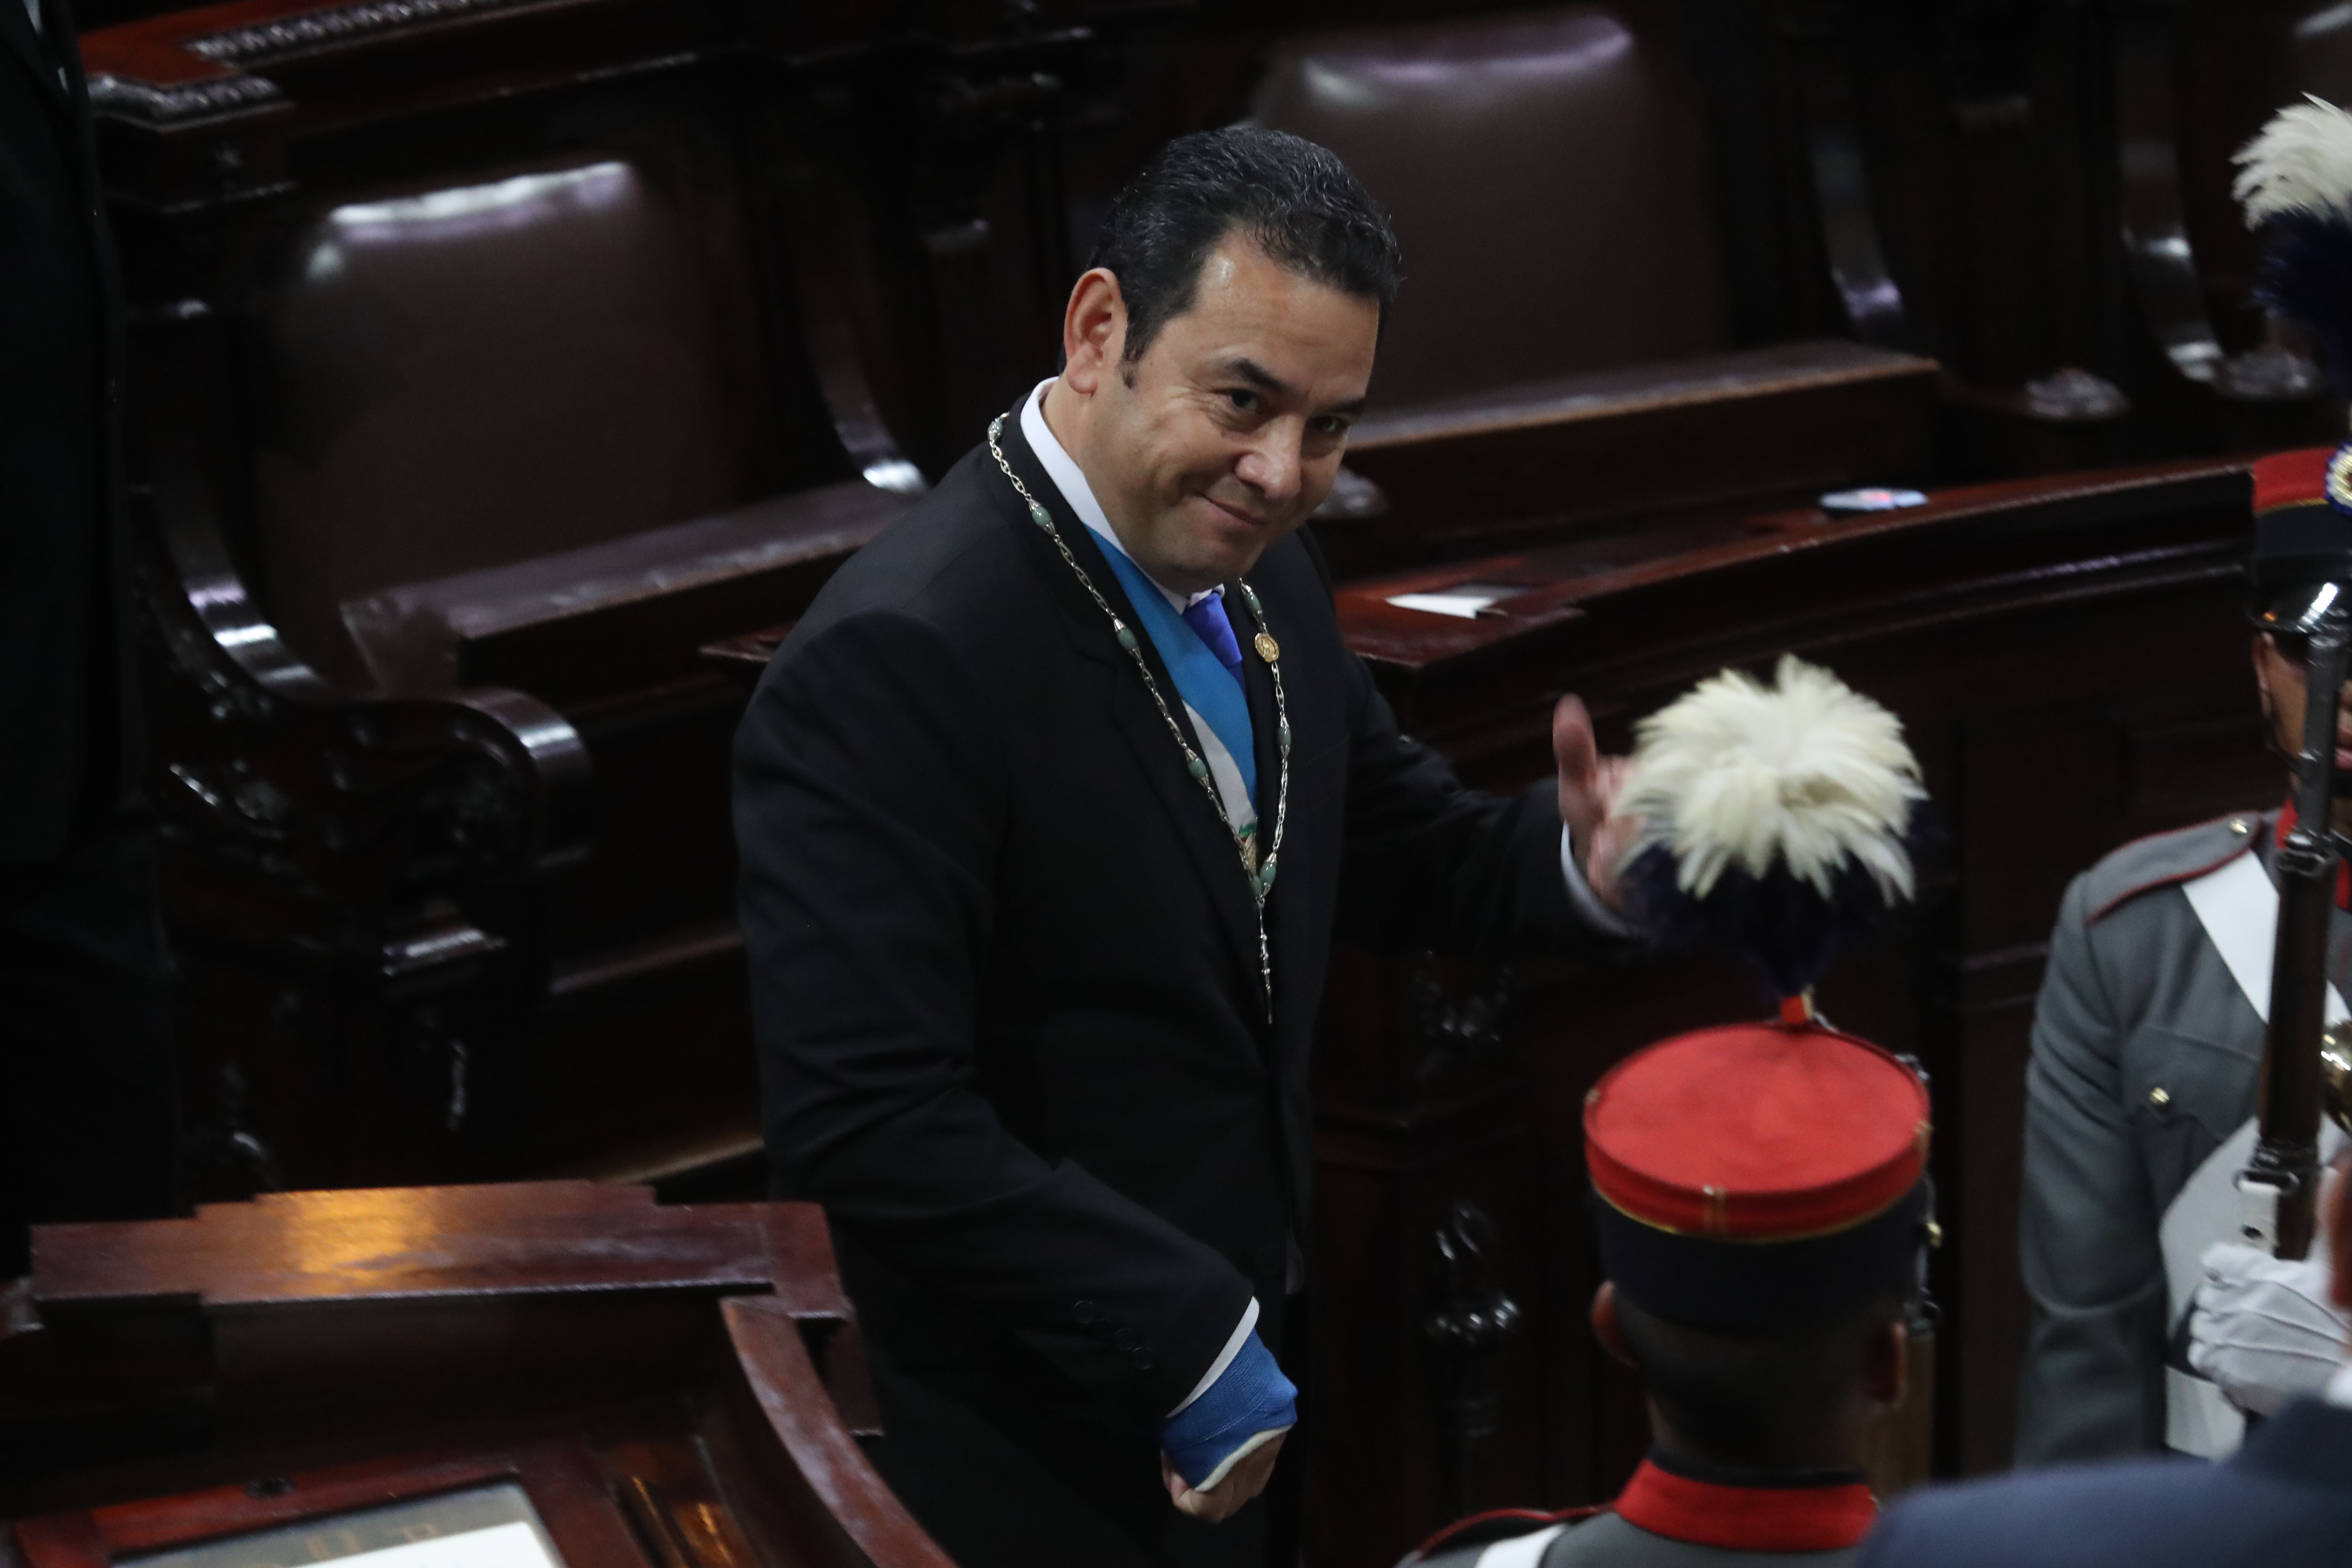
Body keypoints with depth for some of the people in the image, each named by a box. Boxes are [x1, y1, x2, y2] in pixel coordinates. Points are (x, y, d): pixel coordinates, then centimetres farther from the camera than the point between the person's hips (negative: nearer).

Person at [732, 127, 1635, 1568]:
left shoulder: (1259, 571, 1)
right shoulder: (893, 662, -25)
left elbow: (1397, 846, 11)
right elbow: (866, 1120, -28)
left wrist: (1578, 858, -11)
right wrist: (1190, 1342, -23)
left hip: (1259, 1379, 8)